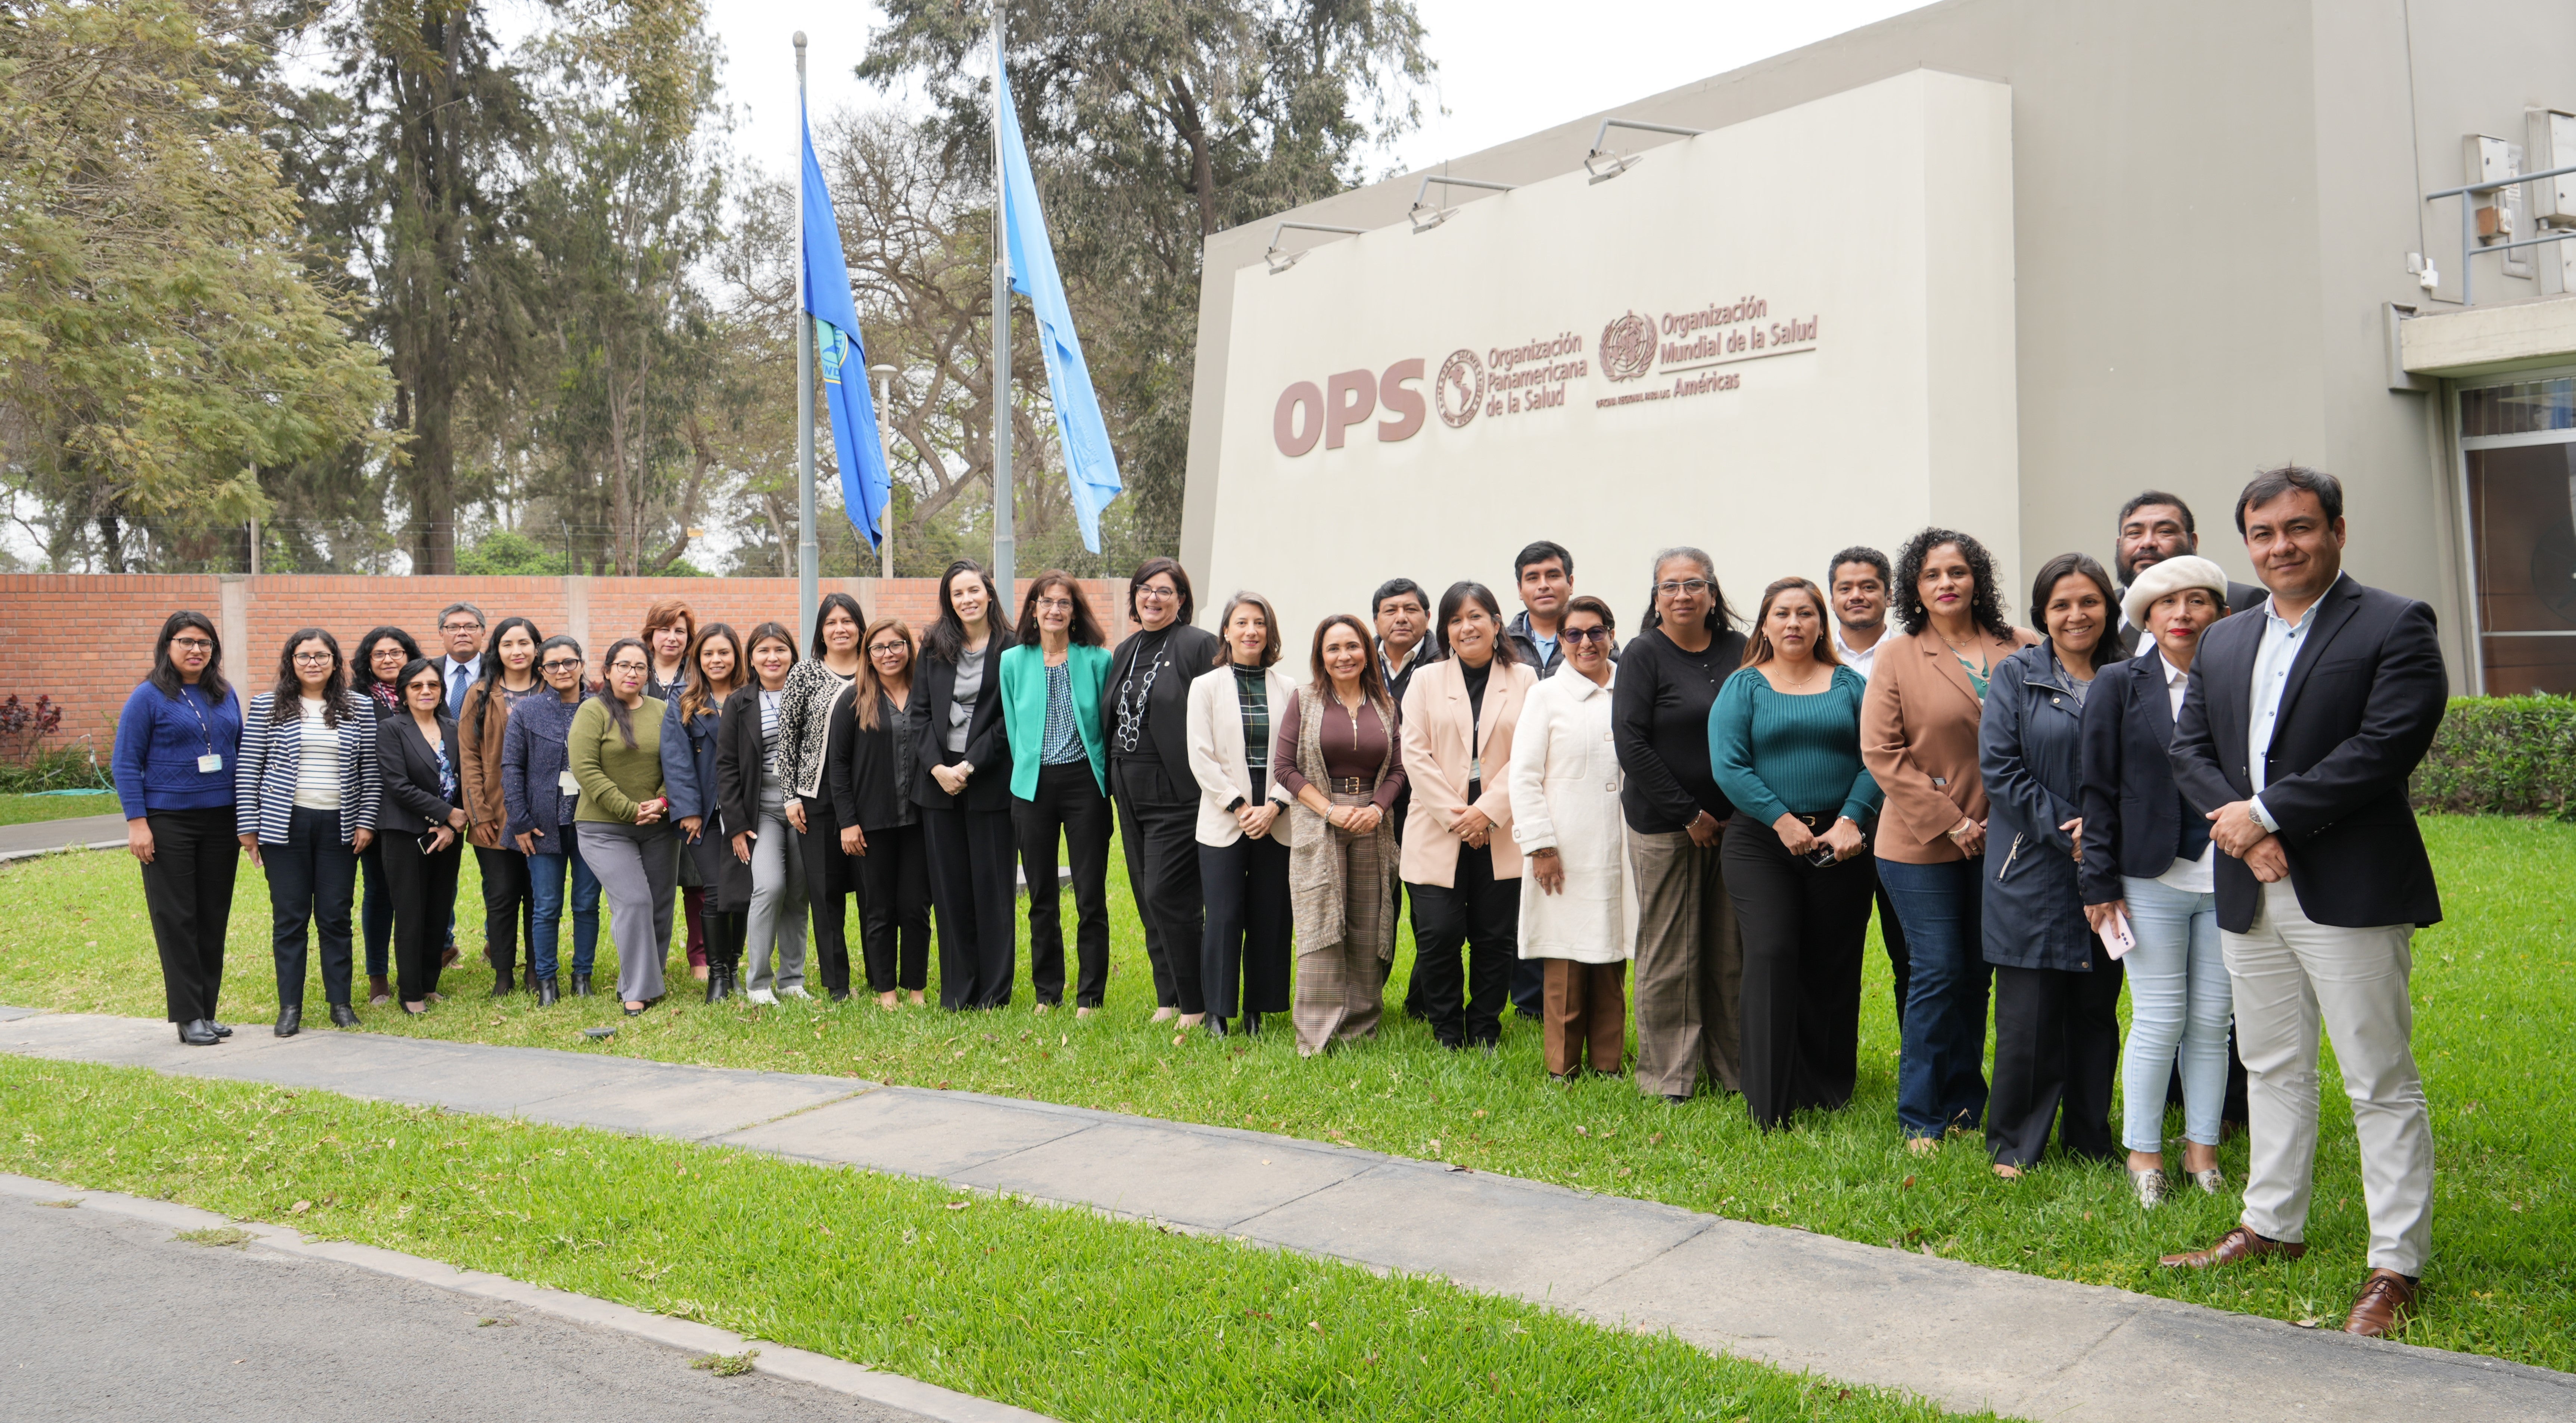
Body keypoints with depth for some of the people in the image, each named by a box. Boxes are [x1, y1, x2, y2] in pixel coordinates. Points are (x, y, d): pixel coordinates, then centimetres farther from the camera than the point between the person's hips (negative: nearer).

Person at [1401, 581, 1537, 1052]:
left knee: (1496, 940, 4)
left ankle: (1485, 1035, 19)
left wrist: (1487, 811, -12)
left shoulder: (1524, 681, 6)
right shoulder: (1427, 681, 9)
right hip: (1437, 834, 0)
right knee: (1438, 937, -6)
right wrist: (1452, 815, -9)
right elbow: (1415, 753, 1)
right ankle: (1448, 1037, 11)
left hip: (1500, 834, 0)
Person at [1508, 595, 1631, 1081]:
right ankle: (1563, 1068, 11)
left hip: (1622, 849, 2)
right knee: (1566, 964, 0)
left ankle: (1607, 1064, 19)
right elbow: (1524, 776, 0)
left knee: (1612, 959, 8)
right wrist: (1539, 845, -7)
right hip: (1566, 852, -2)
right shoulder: (1547, 696, 3)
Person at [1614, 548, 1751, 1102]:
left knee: (1731, 949, 6)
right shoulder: (1644, 654, -3)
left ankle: (1732, 1067, 18)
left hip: (1732, 822, 4)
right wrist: (1689, 815, -10)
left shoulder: (1738, 650, 8)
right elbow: (1631, 744, -9)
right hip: (1664, 823, -3)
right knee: (1669, 952, 0)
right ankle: (1667, 1075, 12)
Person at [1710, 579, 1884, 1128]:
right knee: (1771, 955, -10)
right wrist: (1783, 821, -12)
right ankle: (1771, 1103, -5)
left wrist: (1850, 821, -12)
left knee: (1834, 965, 6)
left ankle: (1829, 1092, 21)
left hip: (1840, 845, 2)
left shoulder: (1849, 684, 9)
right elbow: (1728, 765, -6)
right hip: (1762, 844, -2)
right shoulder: (1743, 687, 4)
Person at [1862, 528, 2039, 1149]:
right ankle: (1921, 1117, 10)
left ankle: (1965, 1105, 23)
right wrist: (1948, 822, -10)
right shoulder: (1897, 660, 0)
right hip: (1922, 844, -3)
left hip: (1997, 842, 3)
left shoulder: (2022, 651, 5)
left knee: (1978, 975, 9)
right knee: (1937, 974, -2)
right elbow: (1881, 752, -5)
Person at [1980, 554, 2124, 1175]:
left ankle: (2090, 1143, 22)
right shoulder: (2016, 676, 1)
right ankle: (2014, 1147, 11)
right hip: (2033, 870, -3)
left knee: (2096, 1009, 9)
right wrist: (2065, 832, -12)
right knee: (2029, 1014, -1)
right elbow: (1998, 768, -6)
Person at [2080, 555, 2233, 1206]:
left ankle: (2202, 1150, 23)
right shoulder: (2120, 685, 0)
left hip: (2227, 882, 2)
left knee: (2212, 1021, 8)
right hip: (2152, 880, -2)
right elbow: (2098, 788, 0)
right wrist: (2100, 882, -4)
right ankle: (2143, 1154, 16)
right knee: (2159, 1022, 1)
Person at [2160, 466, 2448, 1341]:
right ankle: (2273, 1226, 30)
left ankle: (2397, 1267, 9)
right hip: (2250, 891, 7)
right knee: (2274, 1069, 17)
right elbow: (2189, 748, 9)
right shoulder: (2224, 642, 14)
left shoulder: (2396, 627, -6)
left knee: (2382, 1084, 0)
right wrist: (2237, 825, -9)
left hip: (2351, 891, -6)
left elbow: (2385, 746, -17)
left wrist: (2268, 814, -16)